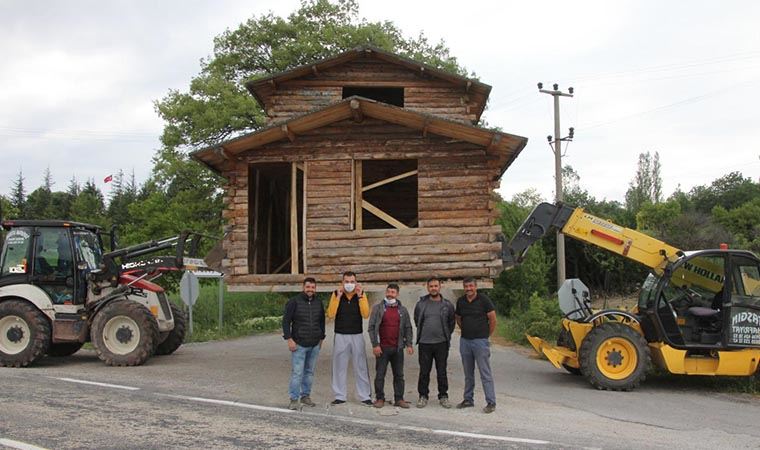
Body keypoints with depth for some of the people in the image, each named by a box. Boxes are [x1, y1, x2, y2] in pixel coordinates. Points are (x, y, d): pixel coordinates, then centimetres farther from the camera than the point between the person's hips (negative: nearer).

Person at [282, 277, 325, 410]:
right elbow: (286, 321, -6)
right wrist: (289, 339, -11)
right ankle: (294, 399, 0)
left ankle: (305, 396, 20)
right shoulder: (294, 302, -6)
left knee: (309, 372, 10)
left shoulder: (318, 303, 9)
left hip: (314, 345, 5)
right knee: (297, 372, -6)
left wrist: (321, 338, 17)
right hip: (299, 344, -5)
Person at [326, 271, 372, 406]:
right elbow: (331, 314, -11)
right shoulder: (336, 294, 0)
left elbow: (366, 315, -10)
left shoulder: (361, 294, 2)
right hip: (341, 336, 0)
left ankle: (364, 396, 9)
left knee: (360, 366, 2)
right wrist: (338, 297, -16)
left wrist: (360, 296, -16)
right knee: (339, 366, 5)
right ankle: (340, 396, 14)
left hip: (357, 336, 0)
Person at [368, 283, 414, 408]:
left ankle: (399, 398, 14)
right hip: (382, 348, -2)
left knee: (399, 375, 6)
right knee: (380, 374, 2)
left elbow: (408, 328, 13)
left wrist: (409, 344, 2)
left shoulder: (402, 310, 10)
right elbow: (371, 327, -2)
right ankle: (379, 398, 11)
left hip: (398, 348, 3)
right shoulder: (377, 308, 2)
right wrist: (375, 344, -9)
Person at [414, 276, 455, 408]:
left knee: (442, 372, 5)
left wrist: (446, 335, 12)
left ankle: (443, 396, 16)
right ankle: (423, 396, 15)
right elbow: (417, 321, 16)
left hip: (441, 343, 0)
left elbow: (451, 323, 13)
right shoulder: (421, 304, 3)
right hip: (424, 343, 0)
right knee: (424, 372, 5)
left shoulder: (447, 305, 2)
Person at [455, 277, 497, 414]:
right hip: (465, 341, 5)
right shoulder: (460, 301, 7)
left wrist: (487, 335, 2)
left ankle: (491, 402, -2)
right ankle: (468, 400, 23)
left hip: (480, 341, -5)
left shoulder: (484, 300, -8)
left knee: (485, 373, -5)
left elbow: (493, 319, -4)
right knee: (468, 373, 14)